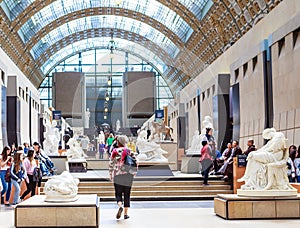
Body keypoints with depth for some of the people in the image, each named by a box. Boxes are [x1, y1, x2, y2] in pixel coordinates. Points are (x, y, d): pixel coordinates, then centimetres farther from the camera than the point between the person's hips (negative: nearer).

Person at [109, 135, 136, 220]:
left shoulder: (114, 152, -1)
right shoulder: (129, 151, -2)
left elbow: (111, 164, 1)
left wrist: (111, 175, 11)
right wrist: (133, 173, 10)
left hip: (117, 176, 0)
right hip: (128, 176, 0)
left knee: (118, 194, 8)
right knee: (127, 195, 9)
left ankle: (120, 206, -21)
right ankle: (126, 213, 10)